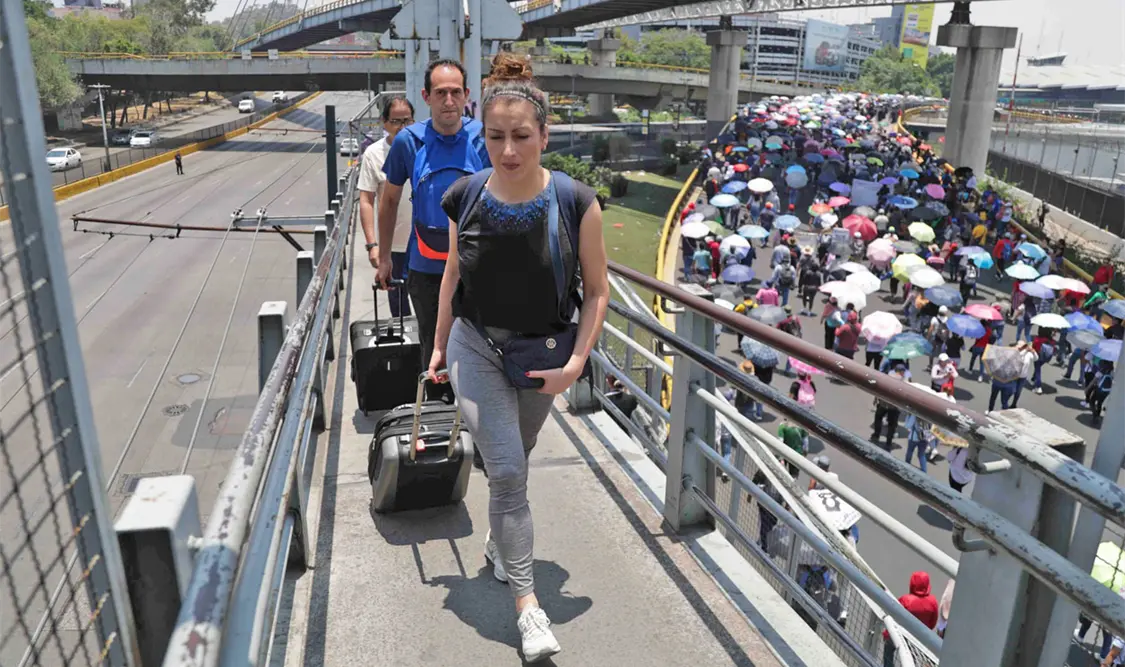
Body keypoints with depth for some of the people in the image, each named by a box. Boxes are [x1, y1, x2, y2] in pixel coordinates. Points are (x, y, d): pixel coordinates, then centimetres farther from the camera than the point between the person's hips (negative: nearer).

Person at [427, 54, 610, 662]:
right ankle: (526, 601, 6)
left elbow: (597, 290, -9)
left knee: (512, 464, 20)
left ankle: (498, 542, 49)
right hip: (477, 347, 0)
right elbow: (453, 274, 4)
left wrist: (576, 364, -15)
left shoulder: (576, 202, -18)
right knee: (507, 471, -7)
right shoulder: (465, 198, -11)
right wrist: (439, 345, 9)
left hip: (543, 354, 0)